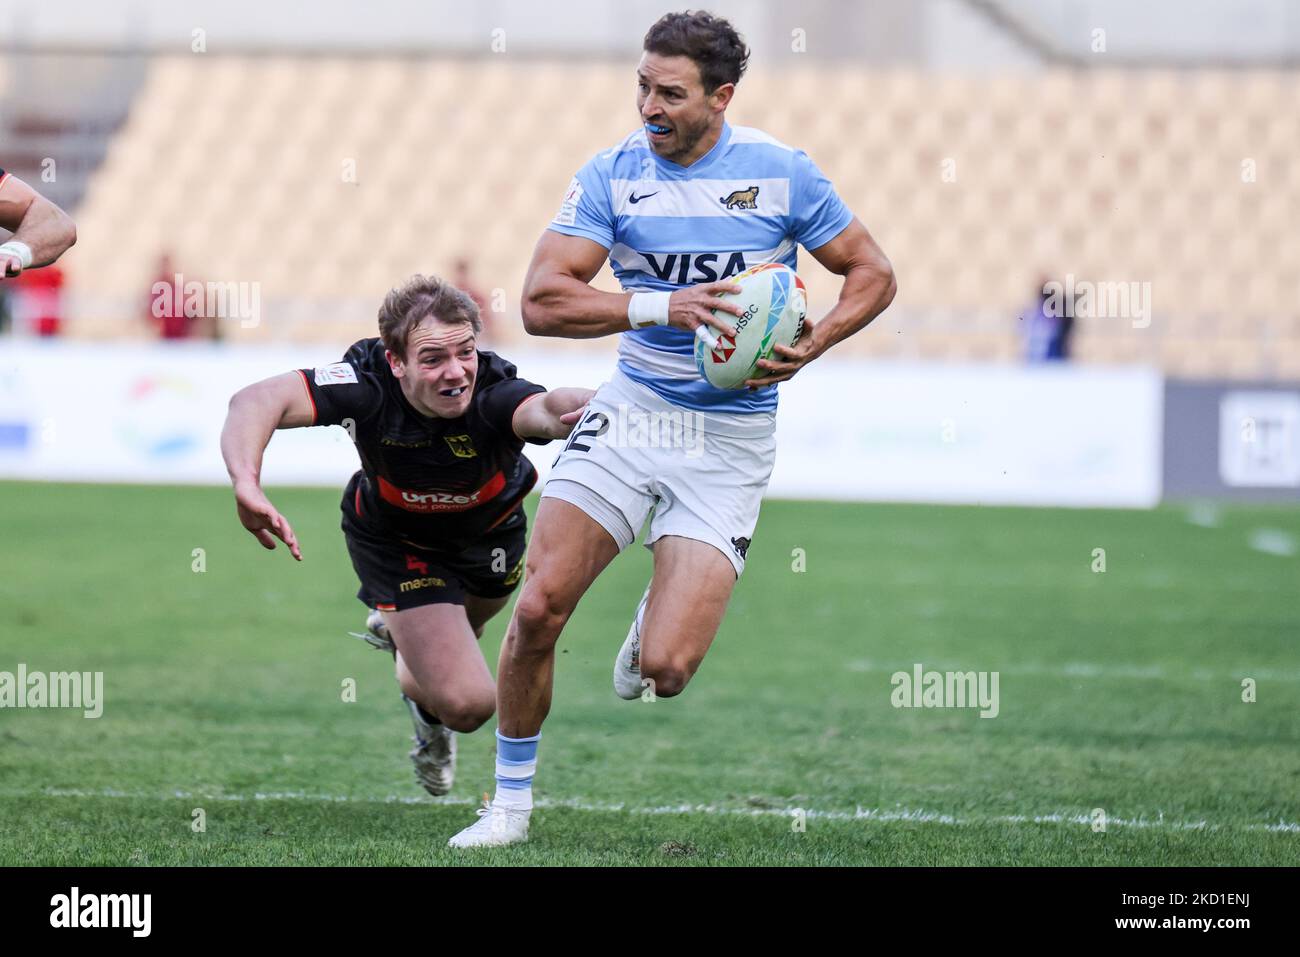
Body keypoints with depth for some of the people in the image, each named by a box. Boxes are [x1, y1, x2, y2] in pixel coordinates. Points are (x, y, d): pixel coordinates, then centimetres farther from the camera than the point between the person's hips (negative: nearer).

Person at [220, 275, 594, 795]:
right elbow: (259, 401, -49)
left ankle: (399, 631, 68)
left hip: (488, 530, 3)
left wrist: (570, 408, -88)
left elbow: (543, 409, -63)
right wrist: (247, 487, -68)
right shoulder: (368, 385, -38)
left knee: (463, 630, 33)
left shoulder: (493, 395, -39)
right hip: (394, 541, -2)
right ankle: (428, 713, 22)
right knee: (466, 702, -15)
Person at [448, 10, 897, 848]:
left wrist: (809, 349, -14)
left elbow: (873, 275, 3)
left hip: (732, 436, -2)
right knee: (539, 608, -11)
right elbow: (542, 301, -12)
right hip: (634, 407, 2)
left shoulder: (781, 172, -6)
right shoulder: (612, 174, -4)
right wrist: (661, 307, -24)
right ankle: (511, 803, 10)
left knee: (665, 671, -13)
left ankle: (658, 619, 28)